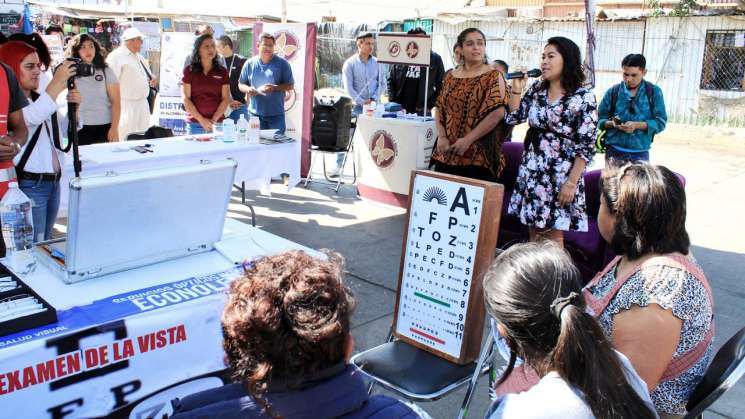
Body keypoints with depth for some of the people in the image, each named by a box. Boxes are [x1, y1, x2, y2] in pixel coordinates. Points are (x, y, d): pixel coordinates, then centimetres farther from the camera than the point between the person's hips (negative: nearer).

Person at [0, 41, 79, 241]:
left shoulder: (40, 97, 14)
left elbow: (66, 130, 19)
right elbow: (31, 119, -29)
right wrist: (57, 83, -27)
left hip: (53, 181, 8)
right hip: (29, 185, -8)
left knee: (46, 244, 15)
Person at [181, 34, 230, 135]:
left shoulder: (222, 72, 7)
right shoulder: (189, 71, 3)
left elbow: (225, 99, 3)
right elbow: (186, 99, -1)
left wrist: (214, 120, -8)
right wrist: (201, 120, -9)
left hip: (217, 124, 1)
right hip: (195, 124, -1)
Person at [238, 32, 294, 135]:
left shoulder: (282, 63, 1)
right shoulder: (249, 64, 8)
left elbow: (290, 85, 1)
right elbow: (241, 84, 14)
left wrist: (275, 88, -16)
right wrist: (248, 89, -10)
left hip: (276, 114, -2)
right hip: (255, 113, 2)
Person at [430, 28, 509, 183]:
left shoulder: (493, 76, -3)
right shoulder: (451, 76, 12)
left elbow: (497, 113, -13)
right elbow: (439, 109, 11)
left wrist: (468, 140, -16)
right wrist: (441, 136, -6)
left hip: (479, 155, -4)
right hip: (447, 153, 5)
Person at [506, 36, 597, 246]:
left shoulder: (583, 97, -10)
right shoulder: (537, 89, 8)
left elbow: (586, 146, -11)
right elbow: (513, 118, 10)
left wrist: (571, 182, -15)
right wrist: (516, 90, -1)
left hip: (560, 174, -5)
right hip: (531, 170, 5)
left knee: (552, 236, 2)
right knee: (533, 232, 12)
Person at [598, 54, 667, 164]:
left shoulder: (654, 92, 2)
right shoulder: (613, 91, 3)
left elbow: (661, 122, -2)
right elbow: (600, 119, 6)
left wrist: (637, 125, -18)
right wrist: (611, 123, -16)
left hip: (640, 153, 0)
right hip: (614, 151, 0)